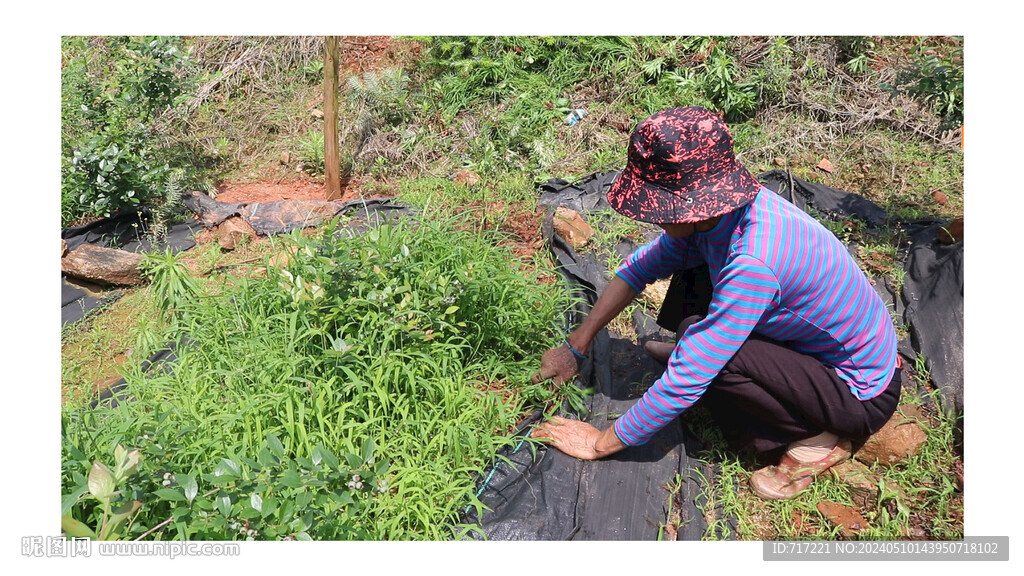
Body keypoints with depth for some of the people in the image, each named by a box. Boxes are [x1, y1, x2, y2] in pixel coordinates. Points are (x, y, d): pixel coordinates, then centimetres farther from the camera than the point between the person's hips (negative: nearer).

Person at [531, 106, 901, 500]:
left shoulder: (752, 263, -38)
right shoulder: (714, 208, -13)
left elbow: (686, 381, -33)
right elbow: (642, 266, 1)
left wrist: (600, 443, -20)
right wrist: (577, 345, 1)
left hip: (862, 396, -7)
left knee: (702, 350, -29)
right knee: (692, 269, 1)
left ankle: (815, 441, -8)